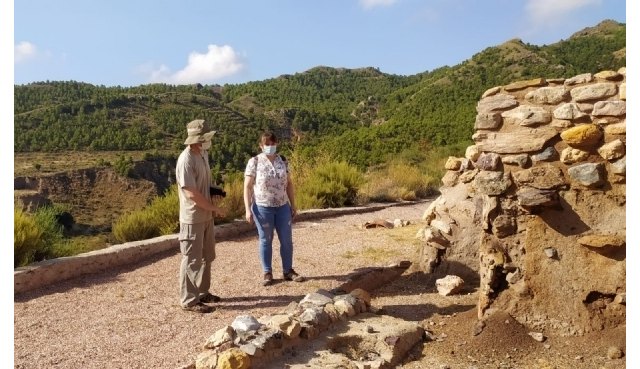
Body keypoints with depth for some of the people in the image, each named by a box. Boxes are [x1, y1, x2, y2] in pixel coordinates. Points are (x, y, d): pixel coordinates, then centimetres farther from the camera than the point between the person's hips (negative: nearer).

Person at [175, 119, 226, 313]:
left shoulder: (203, 154, 6)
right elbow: (192, 194, -24)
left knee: (207, 256, 19)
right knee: (192, 260, 1)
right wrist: (215, 208, -16)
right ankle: (189, 300, 13)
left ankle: (202, 292, 33)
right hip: (193, 218, -9)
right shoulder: (186, 160, -22)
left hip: (206, 216, 9)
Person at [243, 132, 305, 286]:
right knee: (265, 240, 7)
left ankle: (288, 271, 23)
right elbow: (247, 187, -7)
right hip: (263, 207, -4)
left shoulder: (283, 161, 5)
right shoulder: (254, 162, -7)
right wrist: (247, 209, -13)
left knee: (287, 240, 8)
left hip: (282, 206, 4)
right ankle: (267, 273, 20)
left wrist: (293, 205, 9)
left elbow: (289, 184, 10)